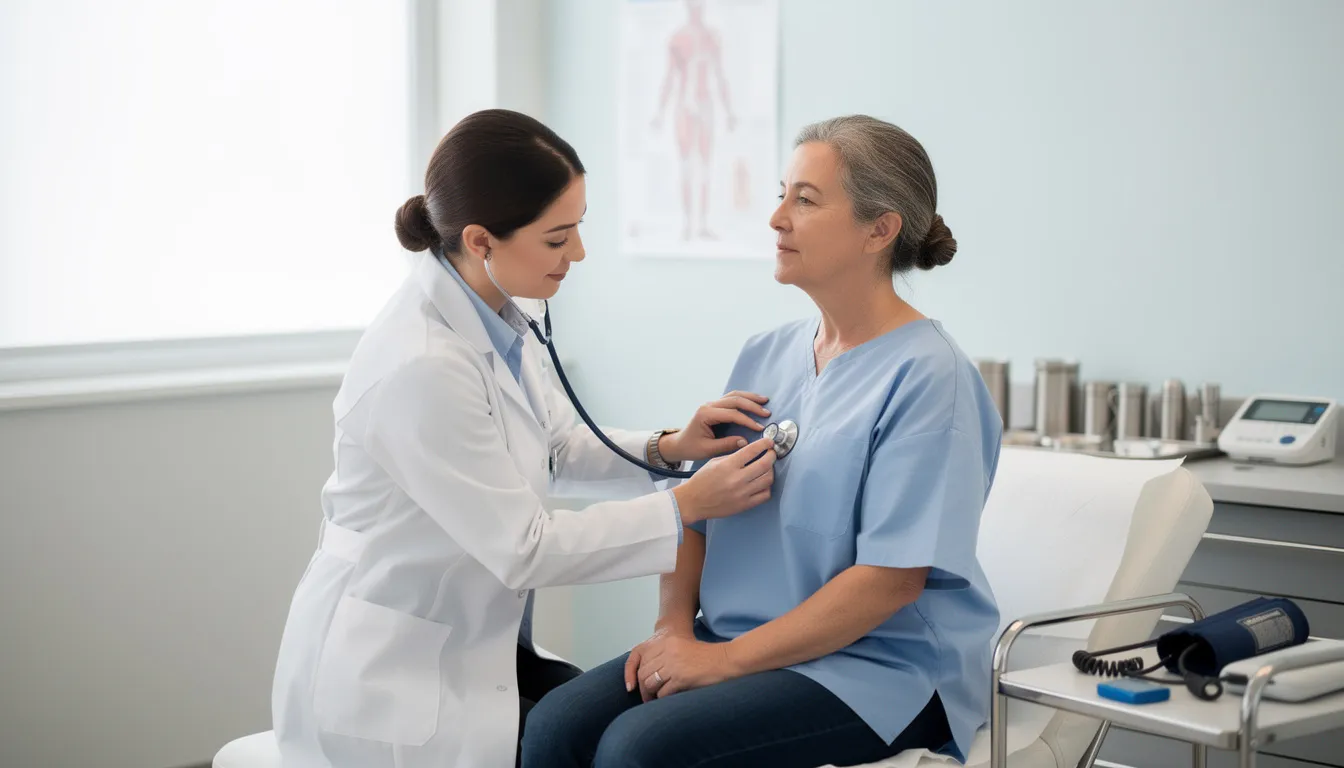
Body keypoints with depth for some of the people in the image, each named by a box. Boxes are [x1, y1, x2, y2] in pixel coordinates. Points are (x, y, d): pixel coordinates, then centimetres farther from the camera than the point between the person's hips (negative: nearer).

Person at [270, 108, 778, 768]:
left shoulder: (495, 318, -2)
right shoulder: (421, 367, -28)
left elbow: (563, 442, 11)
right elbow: (523, 549, -23)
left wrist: (668, 448, -6)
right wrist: (687, 505, -20)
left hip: (469, 641, 8)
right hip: (389, 679, -8)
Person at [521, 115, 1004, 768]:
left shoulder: (928, 376, -12)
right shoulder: (765, 357, 11)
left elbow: (892, 577, -17)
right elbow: (697, 513, 14)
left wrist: (726, 658, -17)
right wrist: (674, 626, -5)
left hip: (878, 667, -6)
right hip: (731, 642, 7)